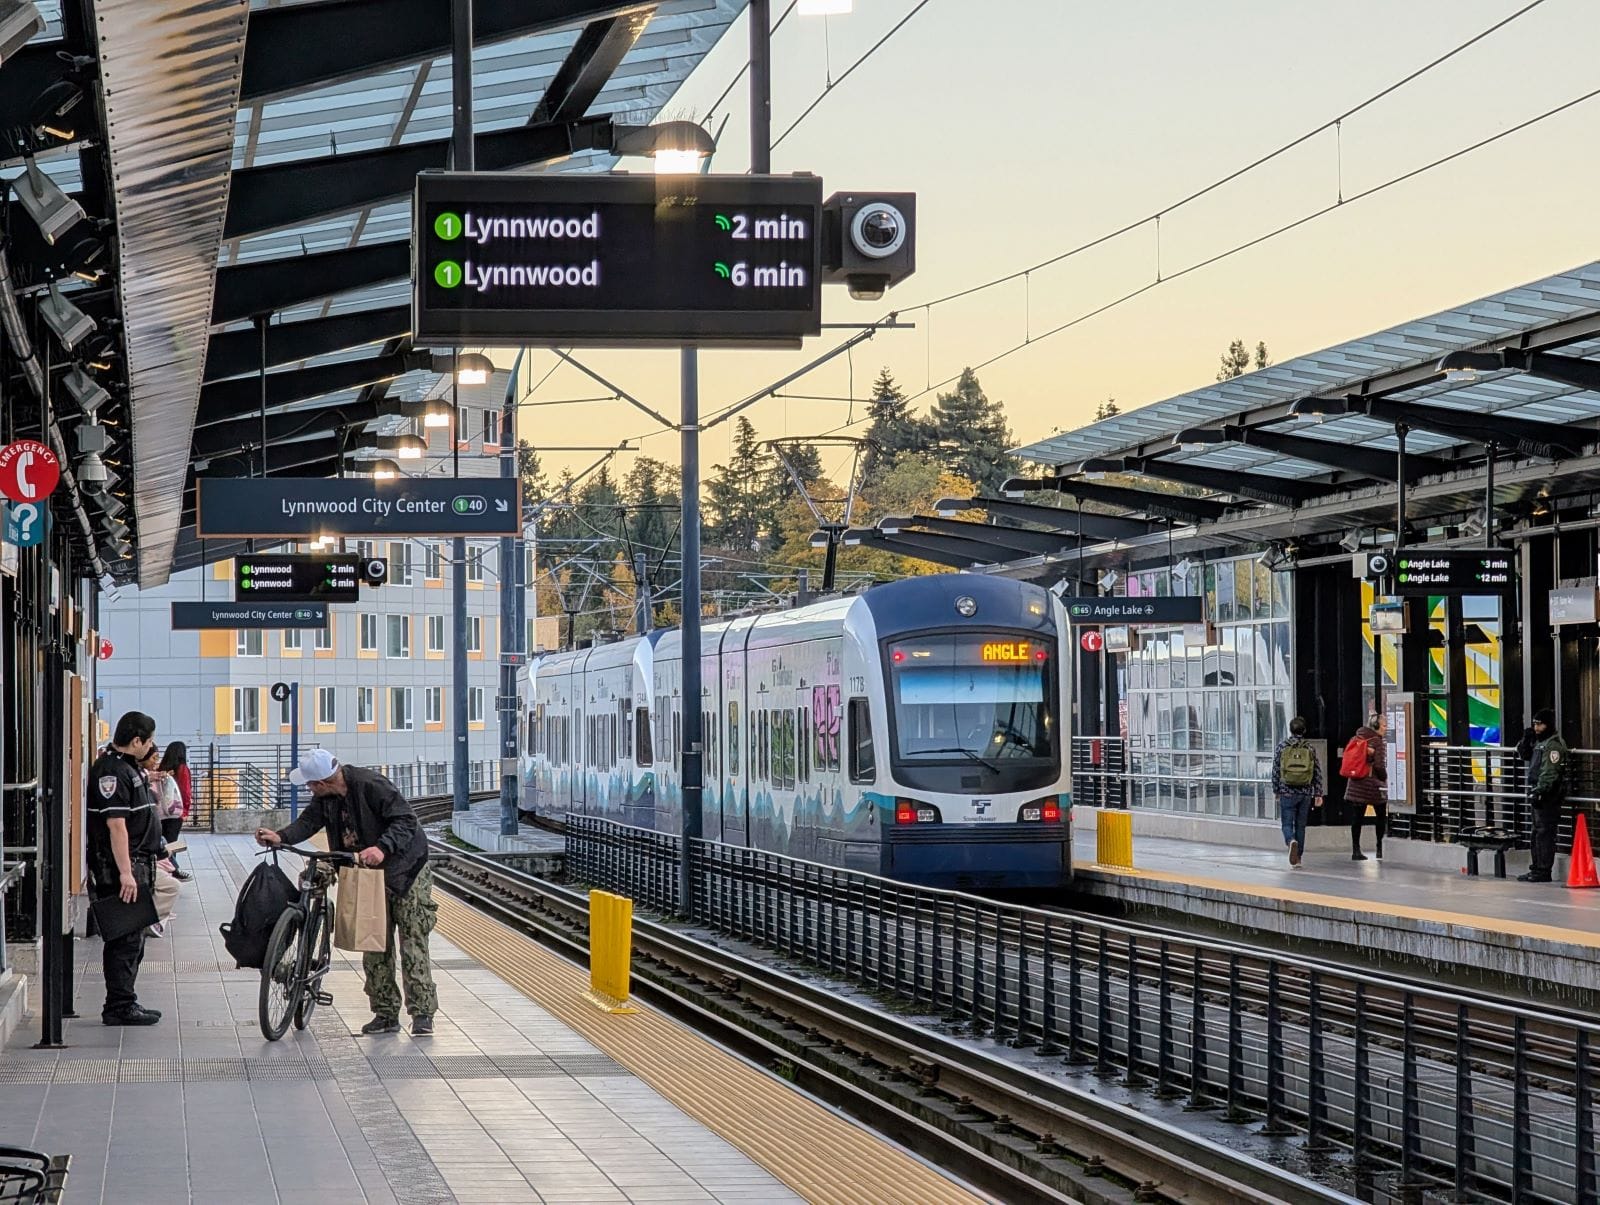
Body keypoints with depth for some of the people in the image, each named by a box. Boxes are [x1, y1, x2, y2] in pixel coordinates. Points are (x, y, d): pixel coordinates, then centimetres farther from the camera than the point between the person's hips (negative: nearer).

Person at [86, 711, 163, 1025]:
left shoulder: (127, 768, 17)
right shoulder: (112, 771, -17)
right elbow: (116, 824, -23)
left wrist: (153, 857, 27)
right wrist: (125, 872, -26)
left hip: (136, 867, 11)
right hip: (122, 869, -11)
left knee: (132, 940, 15)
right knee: (125, 940, -8)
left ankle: (125, 1003, 21)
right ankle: (120, 1008, -5)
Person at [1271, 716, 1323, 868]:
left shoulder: (1282, 746, -2)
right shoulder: (1310, 748, 2)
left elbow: (1275, 770, 1)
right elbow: (1317, 772, 3)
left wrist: (1276, 791, 11)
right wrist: (1318, 794, 9)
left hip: (1287, 792, -2)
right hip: (1305, 793, 2)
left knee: (1287, 824, 3)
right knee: (1300, 825, 12)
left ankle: (1292, 841, -28)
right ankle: (1297, 858, 14)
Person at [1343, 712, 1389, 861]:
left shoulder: (1356, 739, 8)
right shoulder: (1376, 741, -11)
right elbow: (1379, 765, -16)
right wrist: (1384, 778, -2)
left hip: (1356, 782, 6)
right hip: (1373, 783, -6)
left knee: (1358, 816, 6)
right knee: (1381, 816, 7)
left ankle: (1356, 850, 3)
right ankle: (1380, 849, 6)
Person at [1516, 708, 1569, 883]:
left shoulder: (1553, 745, -14)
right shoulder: (1539, 742, 16)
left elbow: (1550, 772, -21)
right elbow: (1524, 755, 28)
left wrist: (1539, 792, -23)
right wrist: (1526, 740, 10)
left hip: (1549, 796, -10)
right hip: (1539, 796, 10)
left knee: (1545, 833, -9)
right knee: (1537, 833, 15)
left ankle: (1544, 871, -8)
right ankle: (1537, 869, 22)